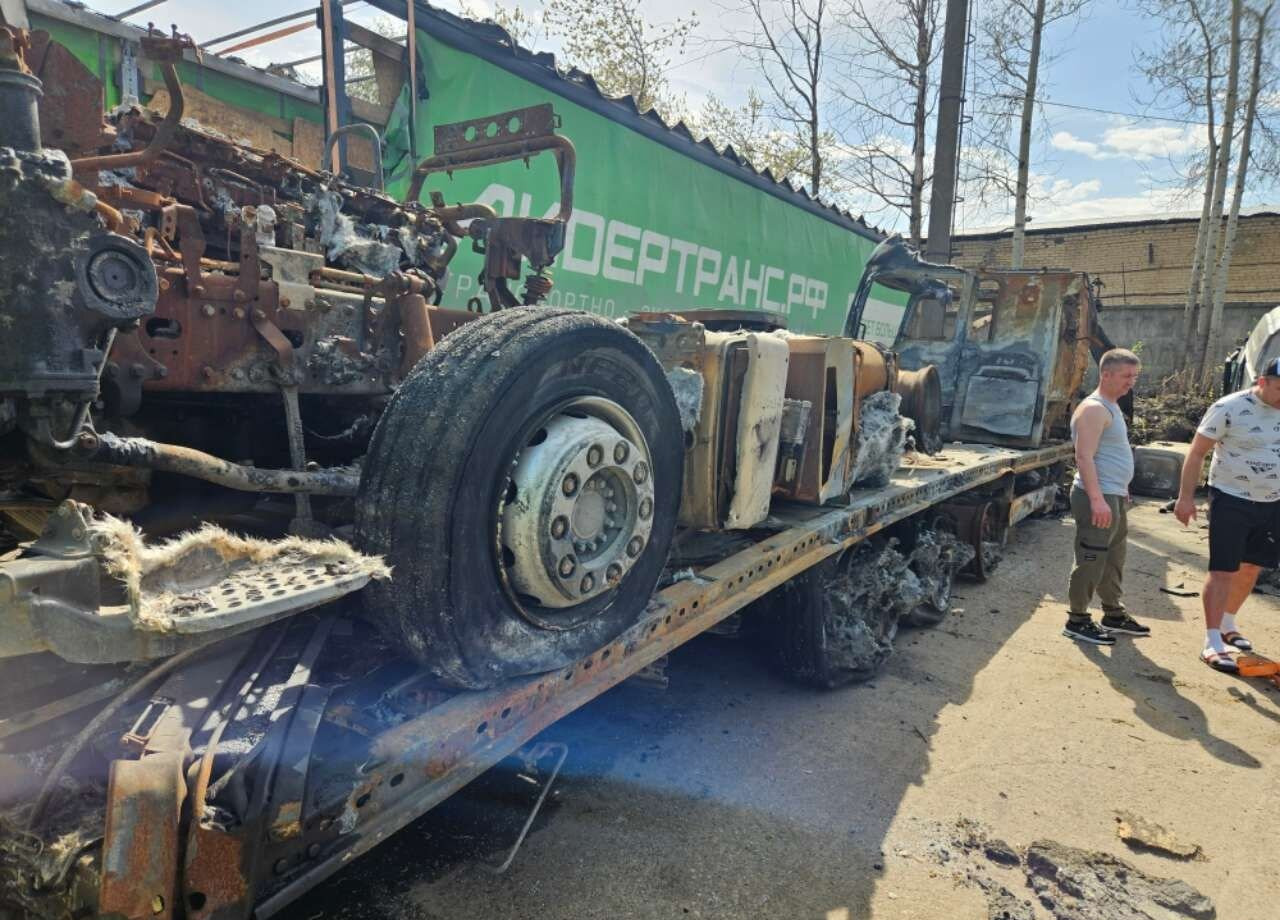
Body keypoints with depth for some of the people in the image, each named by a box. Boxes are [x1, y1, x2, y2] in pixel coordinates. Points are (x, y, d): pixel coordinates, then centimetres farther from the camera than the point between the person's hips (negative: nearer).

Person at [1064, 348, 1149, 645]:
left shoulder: (1111, 407, 16)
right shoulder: (1094, 408, -16)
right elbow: (1084, 456, -24)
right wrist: (1097, 498, -29)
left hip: (1114, 496, 11)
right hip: (1098, 497, -11)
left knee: (1113, 558, 19)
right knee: (1091, 560, -5)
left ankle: (1114, 615, 31)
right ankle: (1077, 621, 4)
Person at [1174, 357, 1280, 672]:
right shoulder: (1230, 408, -14)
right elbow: (1197, 452, -11)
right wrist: (1185, 497, -14)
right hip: (1231, 501, -6)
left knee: (1251, 569, 15)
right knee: (1223, 570, -7)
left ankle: (1228, 625, 34)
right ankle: (1212, 644, -4)